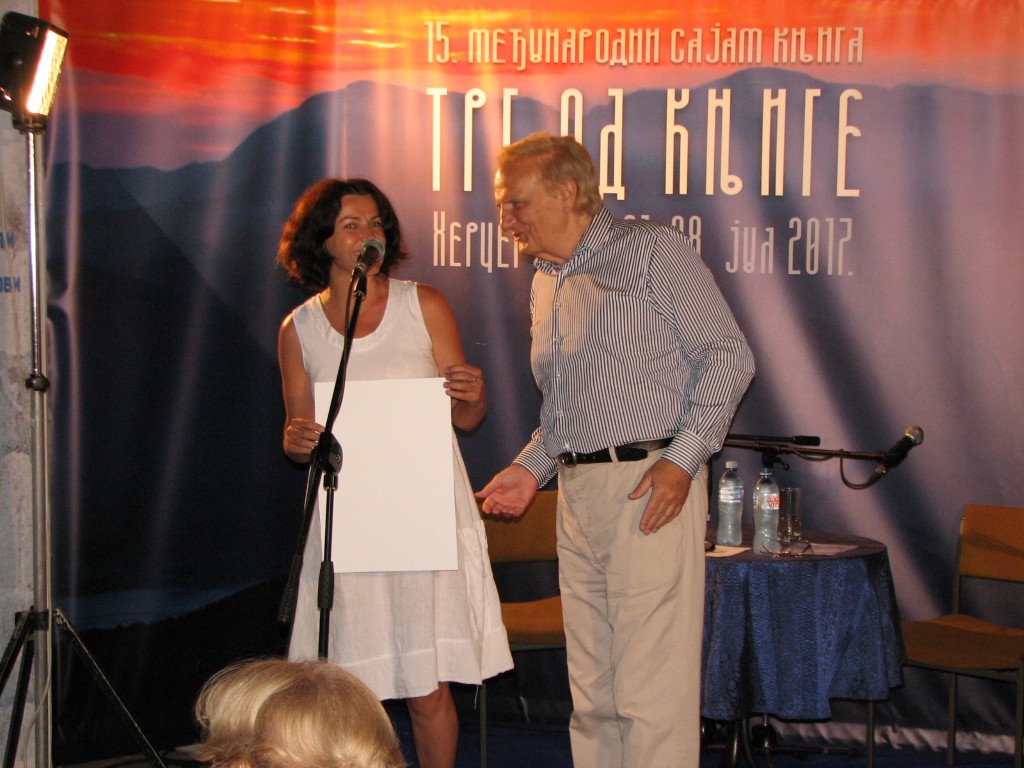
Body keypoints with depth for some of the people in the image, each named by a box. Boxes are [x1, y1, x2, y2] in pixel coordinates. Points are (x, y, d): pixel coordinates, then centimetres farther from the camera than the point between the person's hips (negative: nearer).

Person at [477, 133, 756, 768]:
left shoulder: (652, 250, -3)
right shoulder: (545, 283, 20)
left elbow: (729, 355, -7)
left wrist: (682, 458, -16)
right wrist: (532, 467, 11)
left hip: (650, 486, -7)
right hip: (577, 495, 8)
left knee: (652, 691, -8)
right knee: (592, 693, 9)